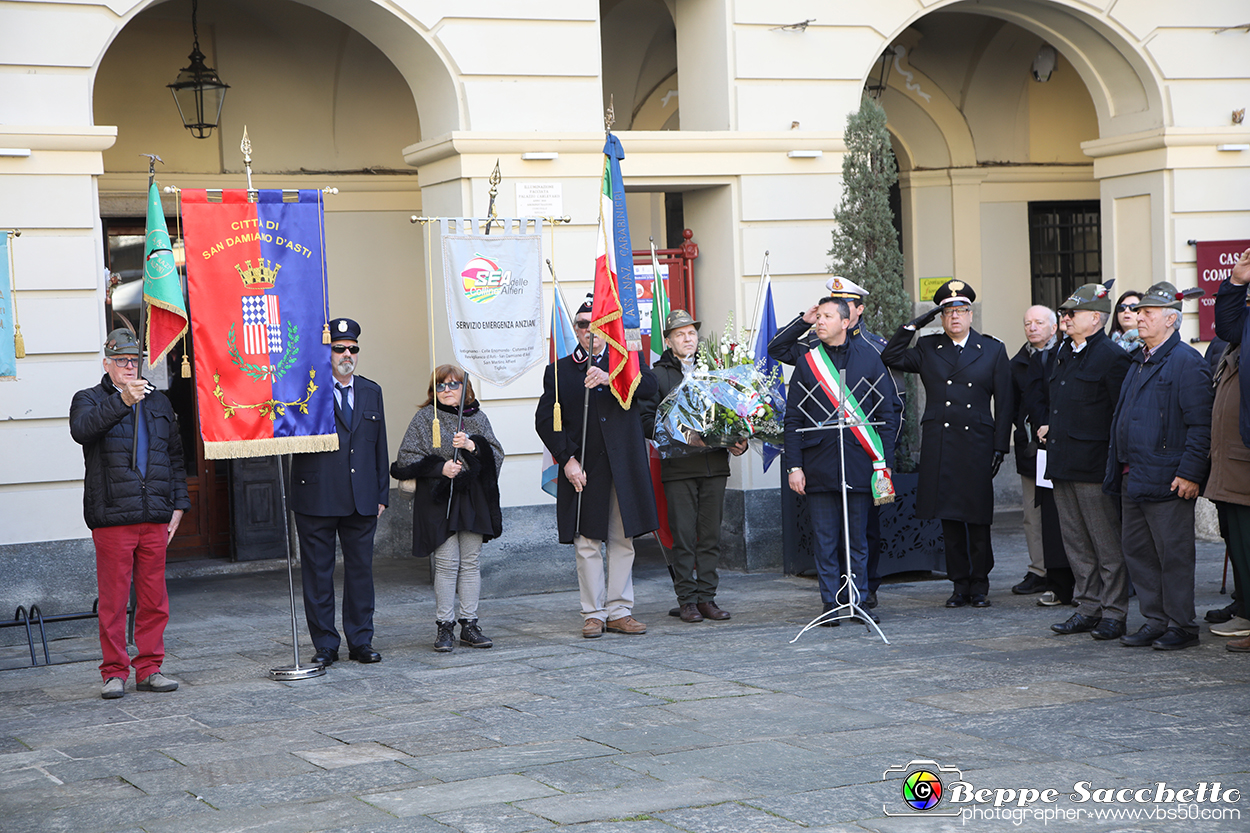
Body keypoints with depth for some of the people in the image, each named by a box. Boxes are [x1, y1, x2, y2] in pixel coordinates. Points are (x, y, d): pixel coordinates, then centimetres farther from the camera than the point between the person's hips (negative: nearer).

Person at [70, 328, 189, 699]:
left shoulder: (159, 403, 19)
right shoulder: (89, 400, 5)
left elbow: (174, 457, 21)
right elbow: (81, 429, -19)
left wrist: (177, 505, 13)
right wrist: (122, 400, -29)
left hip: (155, 517, 4)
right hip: (111, 518, -4)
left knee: (154, 600, 5)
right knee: (113, 600, -2)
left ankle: (149, 668, 14)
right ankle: (114, 672, 6)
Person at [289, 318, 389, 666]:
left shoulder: (371, 392, 13)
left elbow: (380, 446, 15)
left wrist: (382, 493, 10)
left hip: (362, 500, 4)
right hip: (317, 499, -4)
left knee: (361, 569, 8)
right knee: (318, 572, 2)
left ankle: (361, 641, 17)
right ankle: (325, 645, 11)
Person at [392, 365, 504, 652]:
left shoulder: (478, 418, 11)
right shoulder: (425, 418, 2)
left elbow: (497, 454, 4)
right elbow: (407, 457, -3)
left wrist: (472, 445, -14)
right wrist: (440, 467, -15)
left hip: (473, 498, 3)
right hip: (439, 499, -3)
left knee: (471, 562, 5)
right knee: (446, 563, -6)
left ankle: (469, 625, 11)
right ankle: (444, 627, 1)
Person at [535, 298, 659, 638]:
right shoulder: (558, 371, 9)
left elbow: (649, 387, -9)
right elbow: (546, 420, 3)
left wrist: (609, 379, -24)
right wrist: (567, 459, -9)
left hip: (623, 467, 1)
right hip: (583, 470, -1)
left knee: (622, 542, 4)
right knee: (587, 544, -1)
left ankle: (619, 612, 11)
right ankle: (593, 614, 6)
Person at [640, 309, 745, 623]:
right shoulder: (658, 375, 3)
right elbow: (647, 421, -5)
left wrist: (739, 441, 0)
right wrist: (683, 436, -17)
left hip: (715, 464, 3)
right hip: (678, 467, -3)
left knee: (711, 535, 4)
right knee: (683, 536, -2)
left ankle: (707, 597, 11)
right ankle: (686, 600, 5)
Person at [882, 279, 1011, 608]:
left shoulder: (993, 350, 8)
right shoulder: (927, 348, 11)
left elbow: (1003, 403, 5)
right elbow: (890, 358, 0)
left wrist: (1000, 447, -1)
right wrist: (914, 325, -3)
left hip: (977, 444, -1)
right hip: (939, 446, 1)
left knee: (978, 519, 1)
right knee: (949, 519, 4)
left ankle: (979, 585, 12)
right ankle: (960, 584, 13)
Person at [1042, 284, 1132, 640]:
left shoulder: (1111, 357, -10)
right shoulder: (1064, 354, 16)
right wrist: (1051, 427, 15)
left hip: (1094, 465, -9)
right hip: (1062, 464, 9)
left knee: (1107, 544, -1)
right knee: (1076, 542, 12)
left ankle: (1113, 614, 4)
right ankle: (1088, 608, 20)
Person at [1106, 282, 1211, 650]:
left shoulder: (1187, 362, -10)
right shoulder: (1138, 361, 17)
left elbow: (1199, 425, -15)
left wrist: (1190, 474, -20)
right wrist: (1117, 471, 18)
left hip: (1166, 479, -9)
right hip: (1132, 478, 9)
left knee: (1173, 553, -2)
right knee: (1137, 550, 11)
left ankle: (1181, 626, 7)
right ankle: (1155, 621, 20)